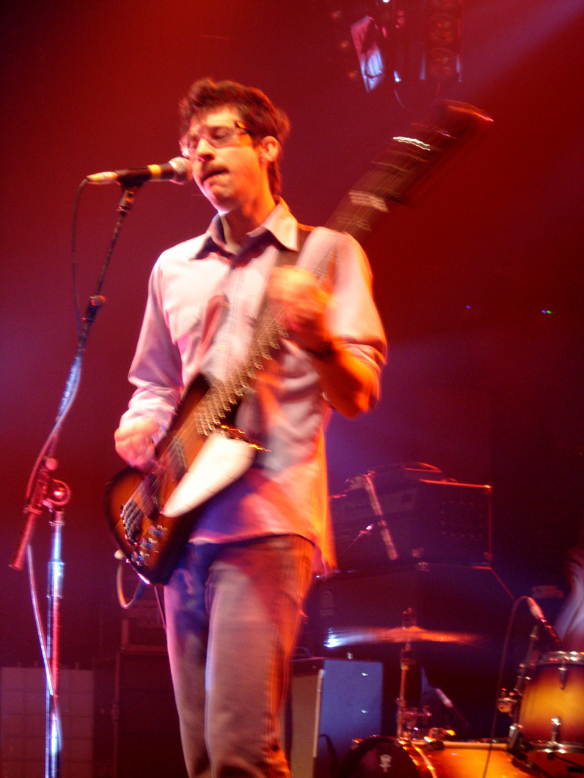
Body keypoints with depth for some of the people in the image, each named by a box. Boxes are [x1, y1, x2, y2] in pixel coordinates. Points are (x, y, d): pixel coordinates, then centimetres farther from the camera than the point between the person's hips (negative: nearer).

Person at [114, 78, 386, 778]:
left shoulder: (324, 253, 4)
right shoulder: (173, 268, 20)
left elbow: (357, 397, -3)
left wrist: (318, 339, -24)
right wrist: (139, 427, 5)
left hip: (267, 517, -6)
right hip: (183, 518, 6)